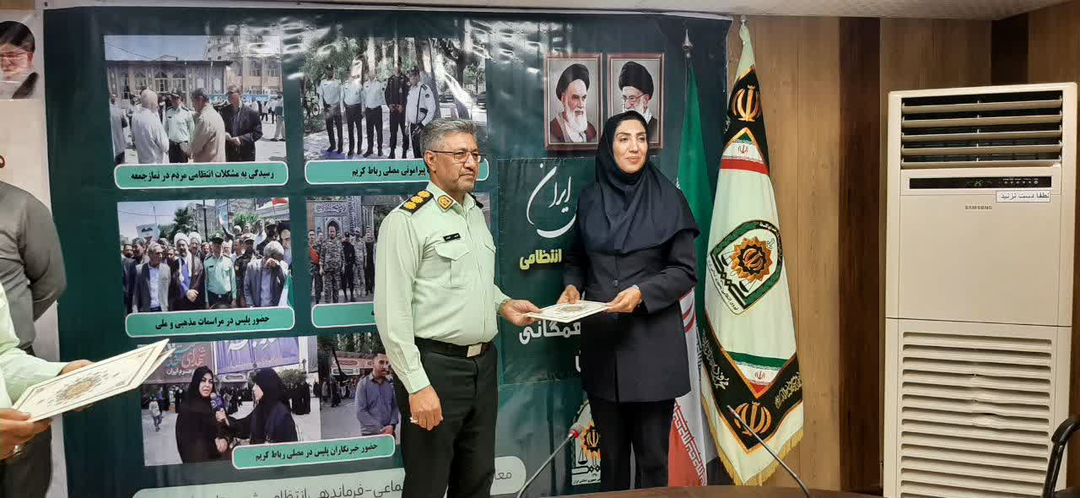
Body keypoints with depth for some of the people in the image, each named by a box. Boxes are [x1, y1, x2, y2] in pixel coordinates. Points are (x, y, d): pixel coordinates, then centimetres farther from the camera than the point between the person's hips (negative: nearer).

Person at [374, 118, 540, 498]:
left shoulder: (475, 212, 13)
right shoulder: (407, 221, -13)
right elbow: (392, 311, -17)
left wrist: (503, 304, 7)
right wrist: (417, 386, -19)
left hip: (484, 364, 7)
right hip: (435, 366, -7)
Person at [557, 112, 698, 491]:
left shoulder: (668, 199, -3)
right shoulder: (589, 200, 6)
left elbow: (686, 271, -3)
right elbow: (576, 259, 17)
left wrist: (642, 292, -17)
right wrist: (572, 286, -3)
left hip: (652, 342, -3)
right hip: (601, 340, 3)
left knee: (652, 454, 4)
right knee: (611, 452, 13)